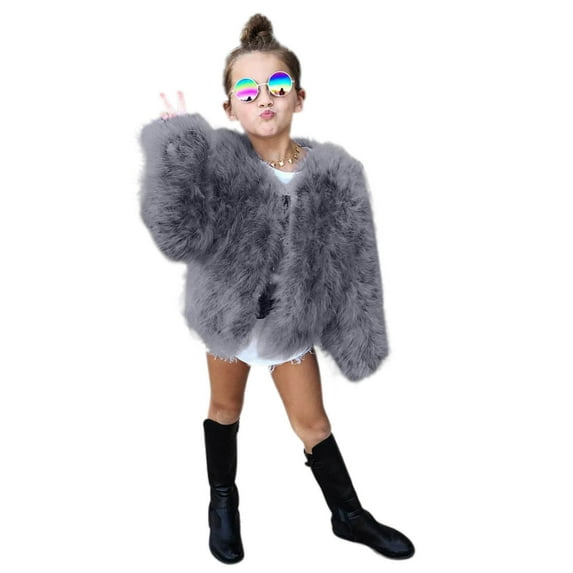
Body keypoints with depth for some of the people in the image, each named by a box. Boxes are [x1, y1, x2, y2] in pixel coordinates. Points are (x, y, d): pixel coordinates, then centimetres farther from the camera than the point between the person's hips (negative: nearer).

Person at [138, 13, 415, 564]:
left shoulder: (334, 174, -17)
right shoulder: (218, 161, -20)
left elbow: (355, 266, -11)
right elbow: (177, 231, -34)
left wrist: (356, 338, -8)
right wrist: (176, 136, -36)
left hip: (293, 319, 1)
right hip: (228, 311, 0)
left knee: (312, 422, 14)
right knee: (226, 407, 21)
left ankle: (348, 514, 37)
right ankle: (223, 501, 46)